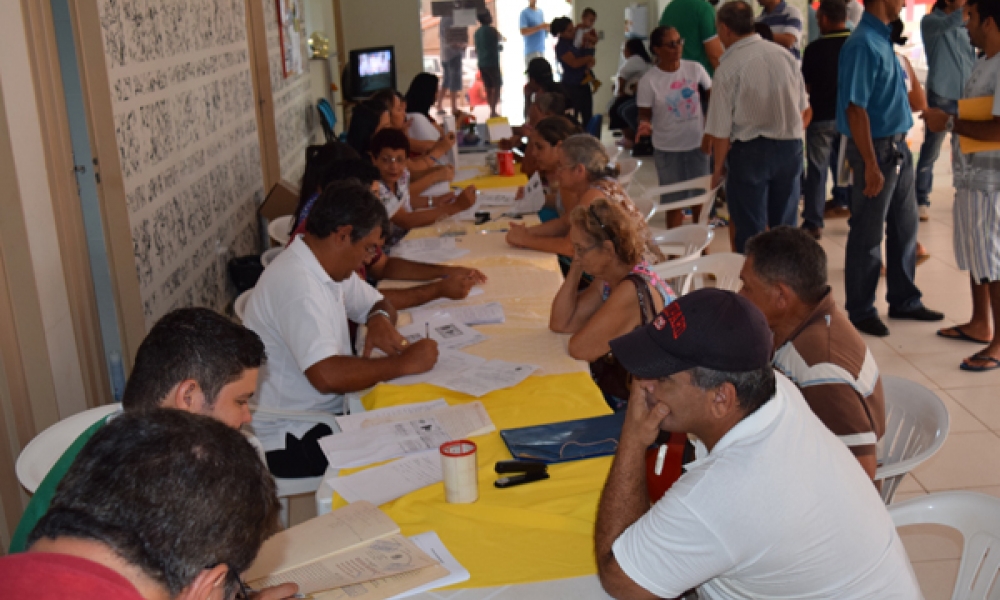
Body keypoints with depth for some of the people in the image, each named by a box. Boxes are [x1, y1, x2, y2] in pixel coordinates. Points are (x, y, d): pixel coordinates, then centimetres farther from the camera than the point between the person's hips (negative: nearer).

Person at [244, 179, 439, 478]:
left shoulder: (329, 266, 6)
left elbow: (379, 303, 22)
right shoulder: (296, 283, -25)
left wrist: (380, 319, -3)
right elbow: (327, 376, -36)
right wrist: (403, 363, -25)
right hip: (290, 441, -9)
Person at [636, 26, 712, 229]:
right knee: (674, 202, 6)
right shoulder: (649, 80, -12)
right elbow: (645, 113, -6)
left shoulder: (694, 68, -4)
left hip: (697, 144, 3)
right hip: (668, 149, -3)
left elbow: (712, 93, 6)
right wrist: (644, 124, -29)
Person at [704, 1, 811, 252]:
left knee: (750, 233, 5)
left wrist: (719, 168, 2)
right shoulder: (785, 55, 1)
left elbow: (721, 131, -12)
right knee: (785, 227, 15)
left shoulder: (727, 69, -14)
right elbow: (805, 111, 8)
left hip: (750, 153, -5)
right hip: (790, 148, 5)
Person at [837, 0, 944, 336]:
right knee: (868, 235, 2)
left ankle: (904, 300, 31)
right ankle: (861, 311, 15)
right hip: (876, 148, -9)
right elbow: (855, 109, -22)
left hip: (898, 147, 9)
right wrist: (871, 165, -22)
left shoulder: (883, 40, 10)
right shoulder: (863, 44, -18)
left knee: (905, 227, 17)